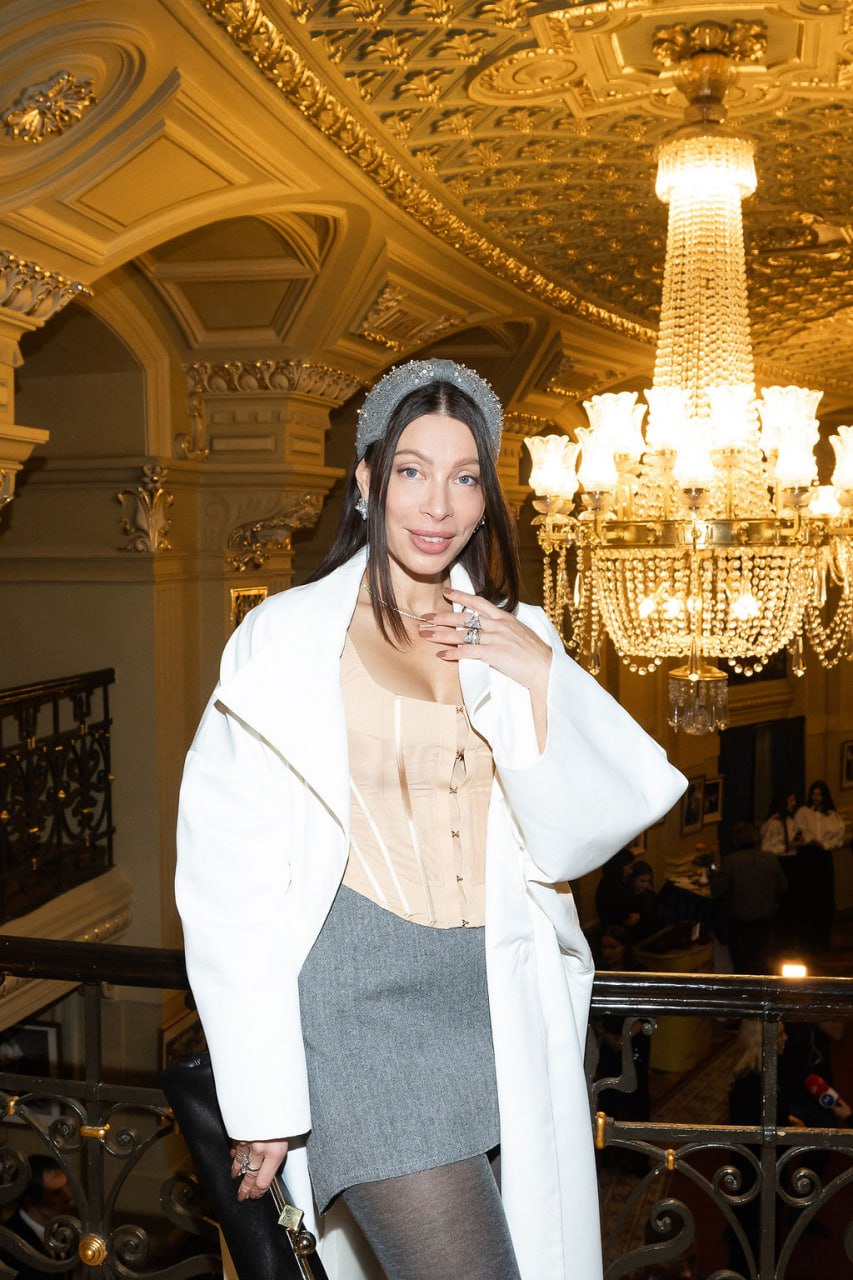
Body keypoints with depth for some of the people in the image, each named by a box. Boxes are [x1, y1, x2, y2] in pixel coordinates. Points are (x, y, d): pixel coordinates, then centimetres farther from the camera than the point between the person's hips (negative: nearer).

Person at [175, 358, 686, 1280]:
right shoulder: (290, 638, -2)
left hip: (504, 1006, 5)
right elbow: (228, 880, -3)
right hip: (363, 992, -4)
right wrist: (261, 1096, -6)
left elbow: (580, 835, 6)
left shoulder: (515, 640, 12)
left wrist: (540, 675, -7)